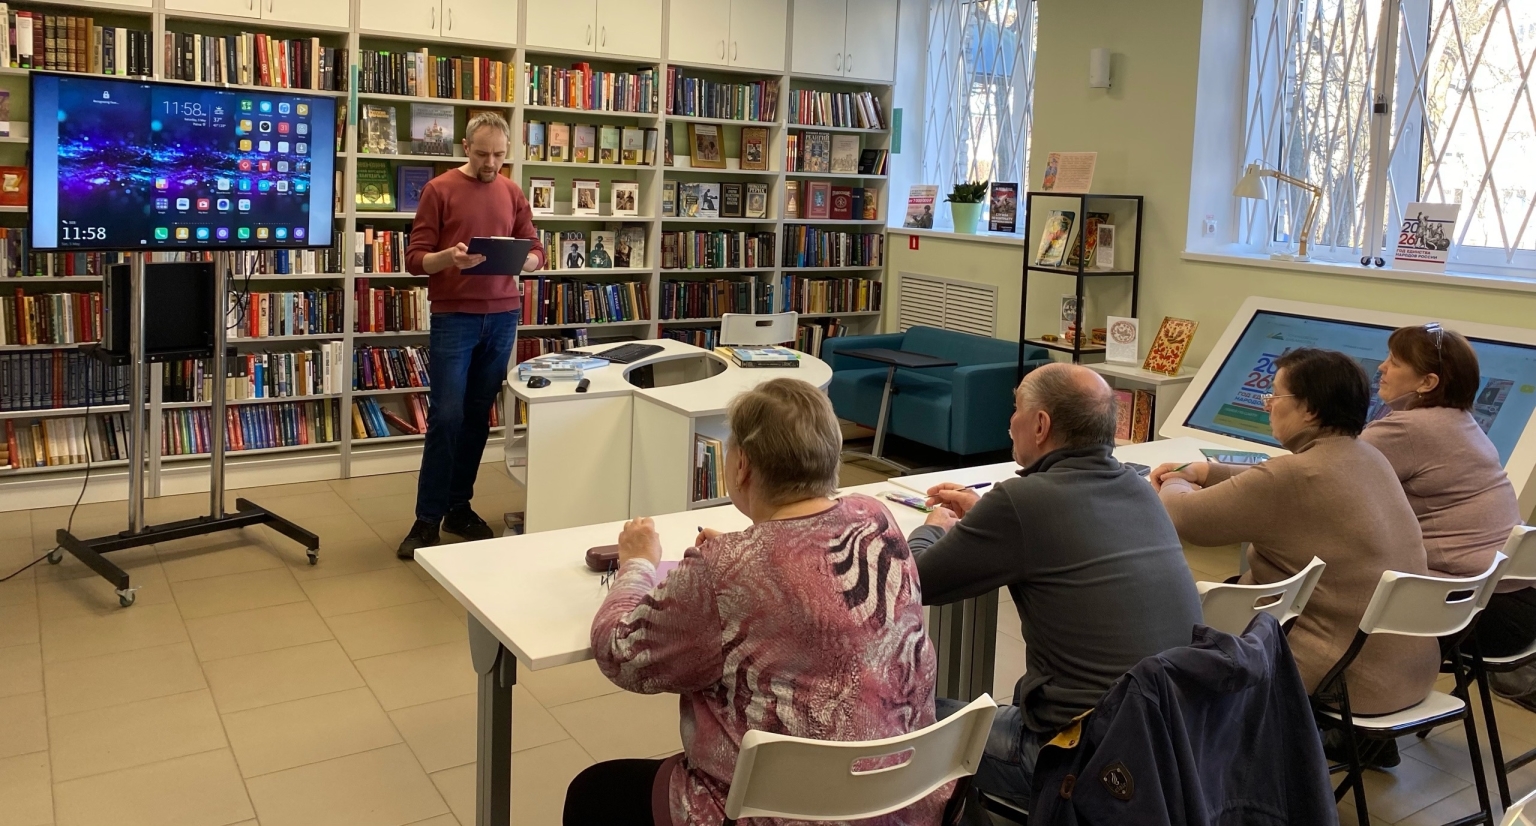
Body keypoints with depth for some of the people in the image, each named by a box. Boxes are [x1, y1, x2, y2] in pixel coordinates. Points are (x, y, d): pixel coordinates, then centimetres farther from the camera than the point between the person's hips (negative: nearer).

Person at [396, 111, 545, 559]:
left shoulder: (512, 193, 10)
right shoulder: (439, 189, -2)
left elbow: (536, 253, 11)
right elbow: (414, 259, -5)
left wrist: (521, 261, -12)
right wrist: (450, 257, -25)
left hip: (503, 316, 4)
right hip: (454, 316, -4)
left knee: (478, 416, 8)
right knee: (447, 416, -6)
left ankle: (459, 507, 19)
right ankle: (427, 519, 2)